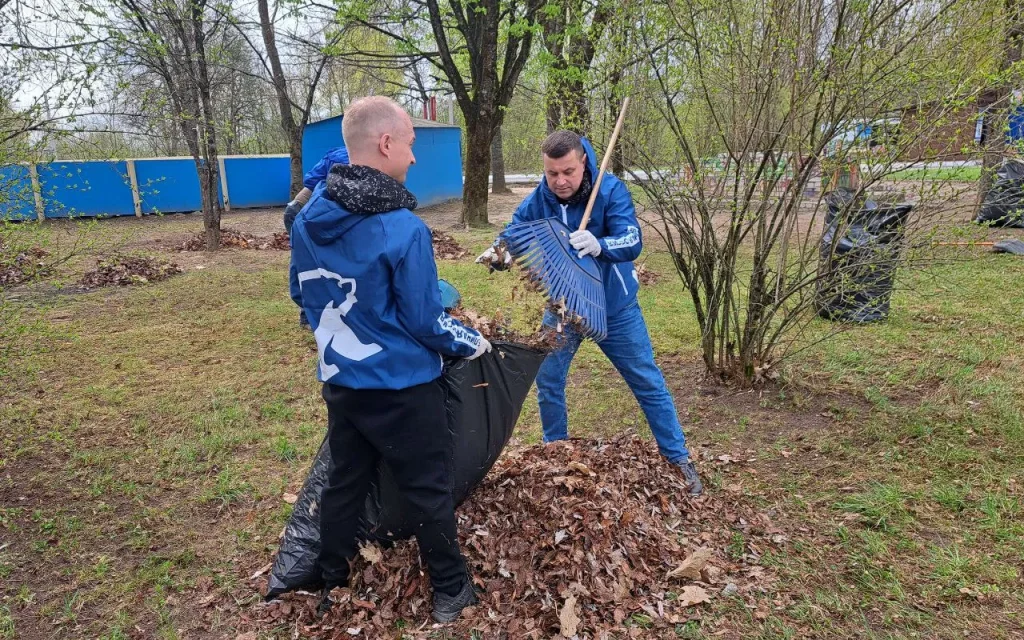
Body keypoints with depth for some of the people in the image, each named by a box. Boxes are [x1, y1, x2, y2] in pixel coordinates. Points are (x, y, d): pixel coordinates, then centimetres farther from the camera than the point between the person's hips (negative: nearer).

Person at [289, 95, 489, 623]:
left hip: (339, 381, 6)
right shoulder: (404, 229, -23)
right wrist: (470, 342, 1)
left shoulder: (307, 221, -2)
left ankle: (332, 588, 37)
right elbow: (424, 321, -18)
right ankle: (450, 593, 27)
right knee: (429, 489, 10)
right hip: (401, 387, -6)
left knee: (343, 483, 21)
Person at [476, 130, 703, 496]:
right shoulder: (538, 200, -14)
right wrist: (497, 255, -38)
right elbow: (511, 236, -13)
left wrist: (599, 245, -55)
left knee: (648, 383, 8)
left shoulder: (610, 190, -23)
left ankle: (679, 460, 24)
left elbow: (632, 241, -34)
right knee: (547, 383, 8)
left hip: (615, 308, -2)